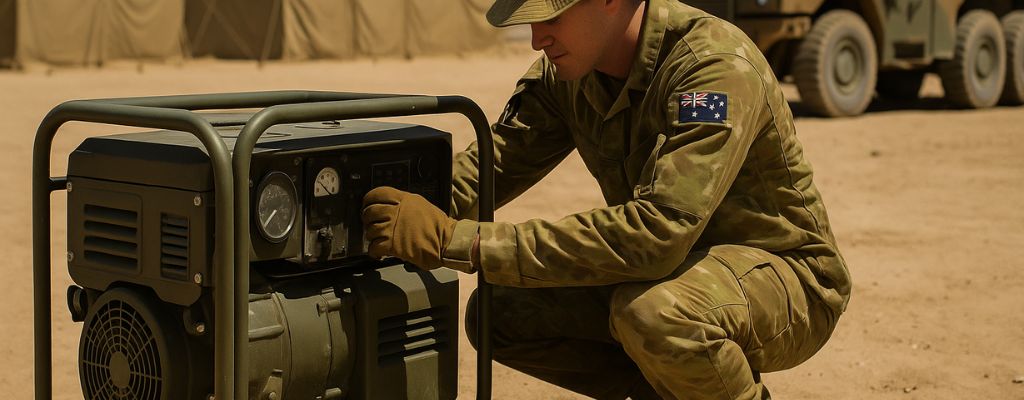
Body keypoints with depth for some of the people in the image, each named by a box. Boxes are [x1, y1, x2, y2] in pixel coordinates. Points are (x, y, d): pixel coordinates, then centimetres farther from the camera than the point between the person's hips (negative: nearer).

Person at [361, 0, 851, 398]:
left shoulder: (716, 67, -30)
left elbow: (657, 232, -39)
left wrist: (465, 243, -41)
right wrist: (418, 211, -27)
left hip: (785, 276, -7)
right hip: (674, 269, 7)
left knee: (651, 310, -37)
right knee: (500, 316, -5)